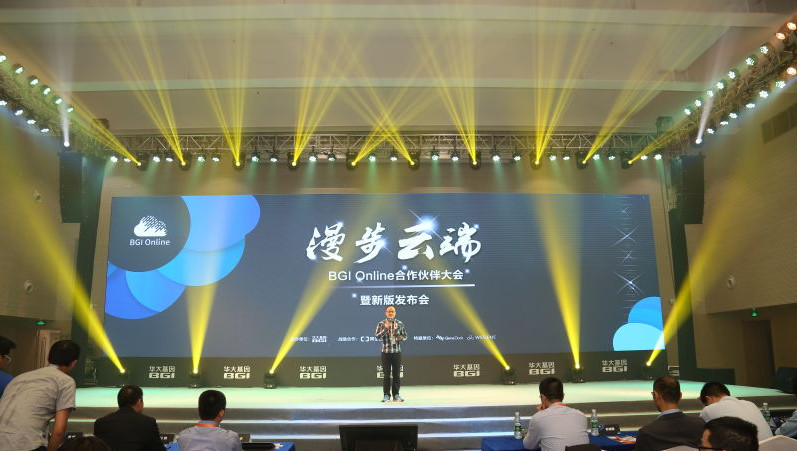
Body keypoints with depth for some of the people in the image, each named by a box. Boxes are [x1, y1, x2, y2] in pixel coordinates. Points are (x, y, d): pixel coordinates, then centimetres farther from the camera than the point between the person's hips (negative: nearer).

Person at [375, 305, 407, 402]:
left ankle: (396, 394, 12)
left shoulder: (400, 324, 6)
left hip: (397, 352, 2)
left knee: (397, 374, 4)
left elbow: (405, 335, 13)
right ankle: (386, 395, 8)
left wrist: (401, 337, -9)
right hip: (386, 352, -1)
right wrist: (386, 328, -24)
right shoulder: (381, 324, 1)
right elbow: (378, 336, -12)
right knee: (387, 374, 0)